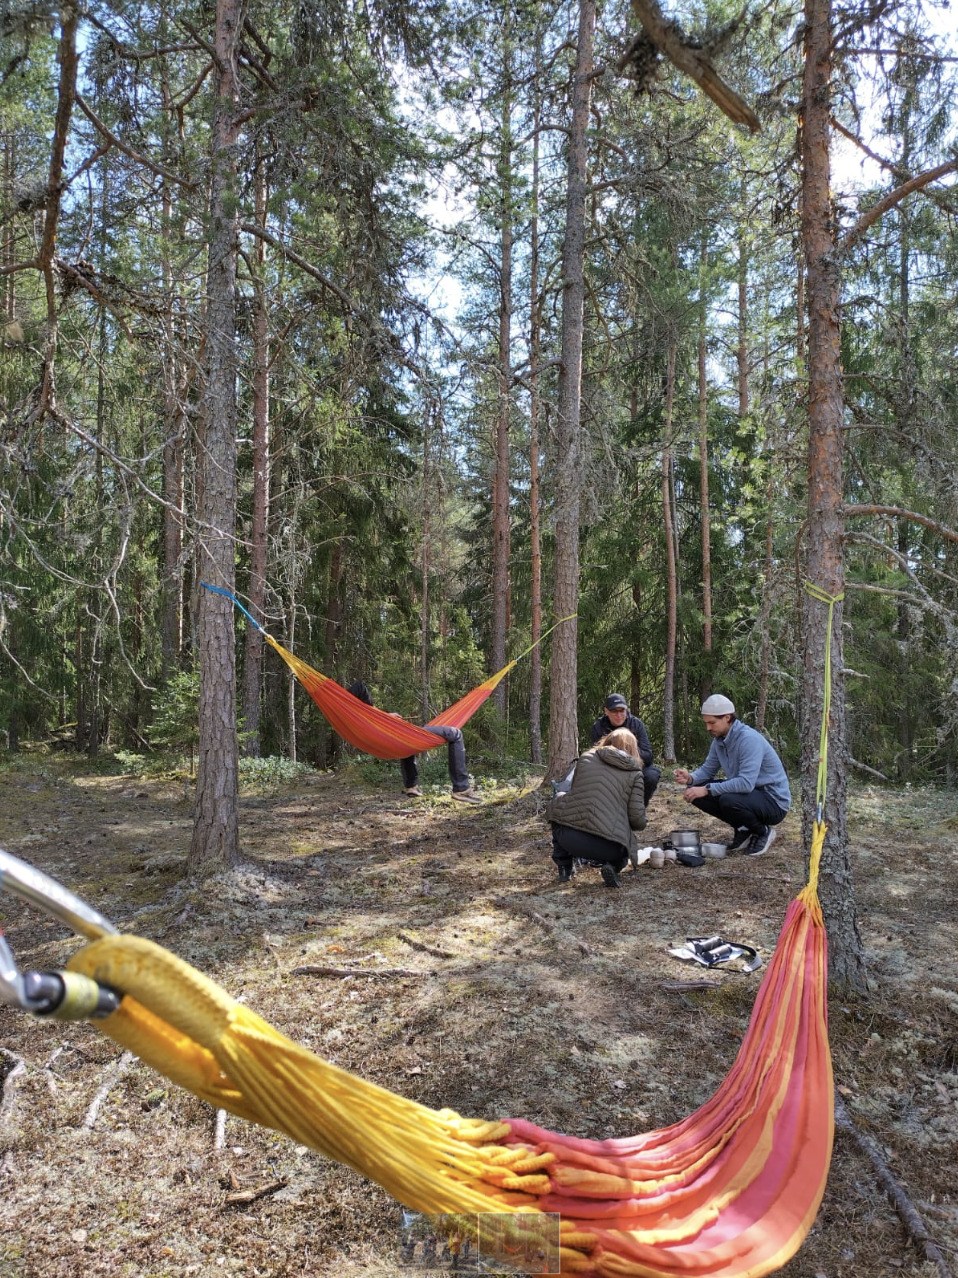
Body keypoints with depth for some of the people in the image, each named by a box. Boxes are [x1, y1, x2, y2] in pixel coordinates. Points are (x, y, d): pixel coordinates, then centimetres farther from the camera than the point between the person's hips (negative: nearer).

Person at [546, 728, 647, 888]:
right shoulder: (634, 772, 11)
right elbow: (638, 820, 4)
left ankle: (564, 866, 26)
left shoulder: (586, 757, 17)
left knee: (559, 799, 32)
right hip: (608, 847, 0)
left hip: (569, 837, 1)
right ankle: (612, 867, 2)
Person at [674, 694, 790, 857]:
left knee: (729, 801, -36)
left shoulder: (749, 739, -25)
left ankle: (763, 832, -5)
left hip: (773, 800, -8)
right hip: (748, 792, 8)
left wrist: (707, 789, -33)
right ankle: (743, 830, 7)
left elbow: (746, 783, -34)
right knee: (694, 791, -6)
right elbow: (708, 769, 9)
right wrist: (690, 778, -14)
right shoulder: (719, 739, 2)